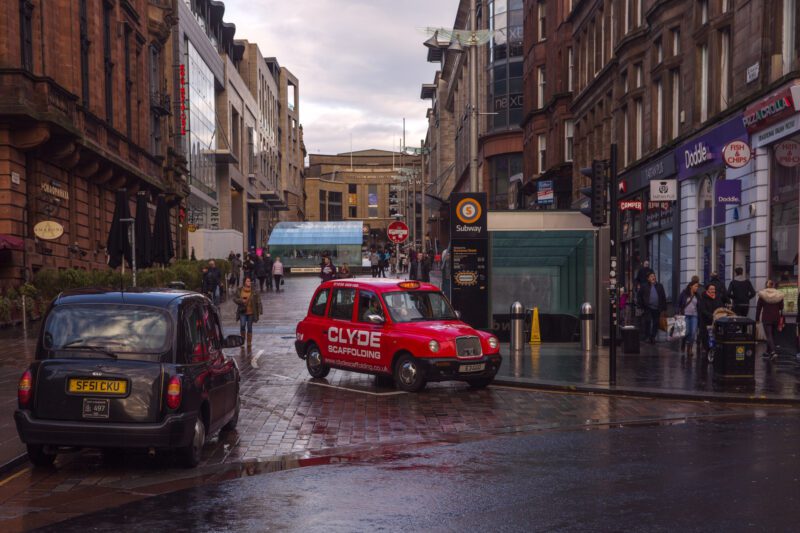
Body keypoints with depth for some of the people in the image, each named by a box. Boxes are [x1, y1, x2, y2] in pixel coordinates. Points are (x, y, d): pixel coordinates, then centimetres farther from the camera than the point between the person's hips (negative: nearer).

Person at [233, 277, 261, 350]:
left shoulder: (253, 291, -2)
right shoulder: (240, 290, -1)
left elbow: (258, 301, 0)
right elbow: (235, 299, 2)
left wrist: (259, 310, -6)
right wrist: (241, 301, -17)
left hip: (251, 312, 1)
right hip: (243, 312, 0)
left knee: (249, 328, 7)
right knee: (242, 325, -18)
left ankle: (249, 344, 18)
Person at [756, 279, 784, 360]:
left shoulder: (762, 295, -3)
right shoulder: (779, 295, 3)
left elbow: (758, 307, -1)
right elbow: (781, 308, 8)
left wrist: (757, 319, 4)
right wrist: (781, 319, 15)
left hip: (766, 318, -3)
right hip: (776, 318, 3)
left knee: (769, 336, -7)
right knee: (772, 335, 16)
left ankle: (773, 352, -25)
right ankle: (768, 352, 25)